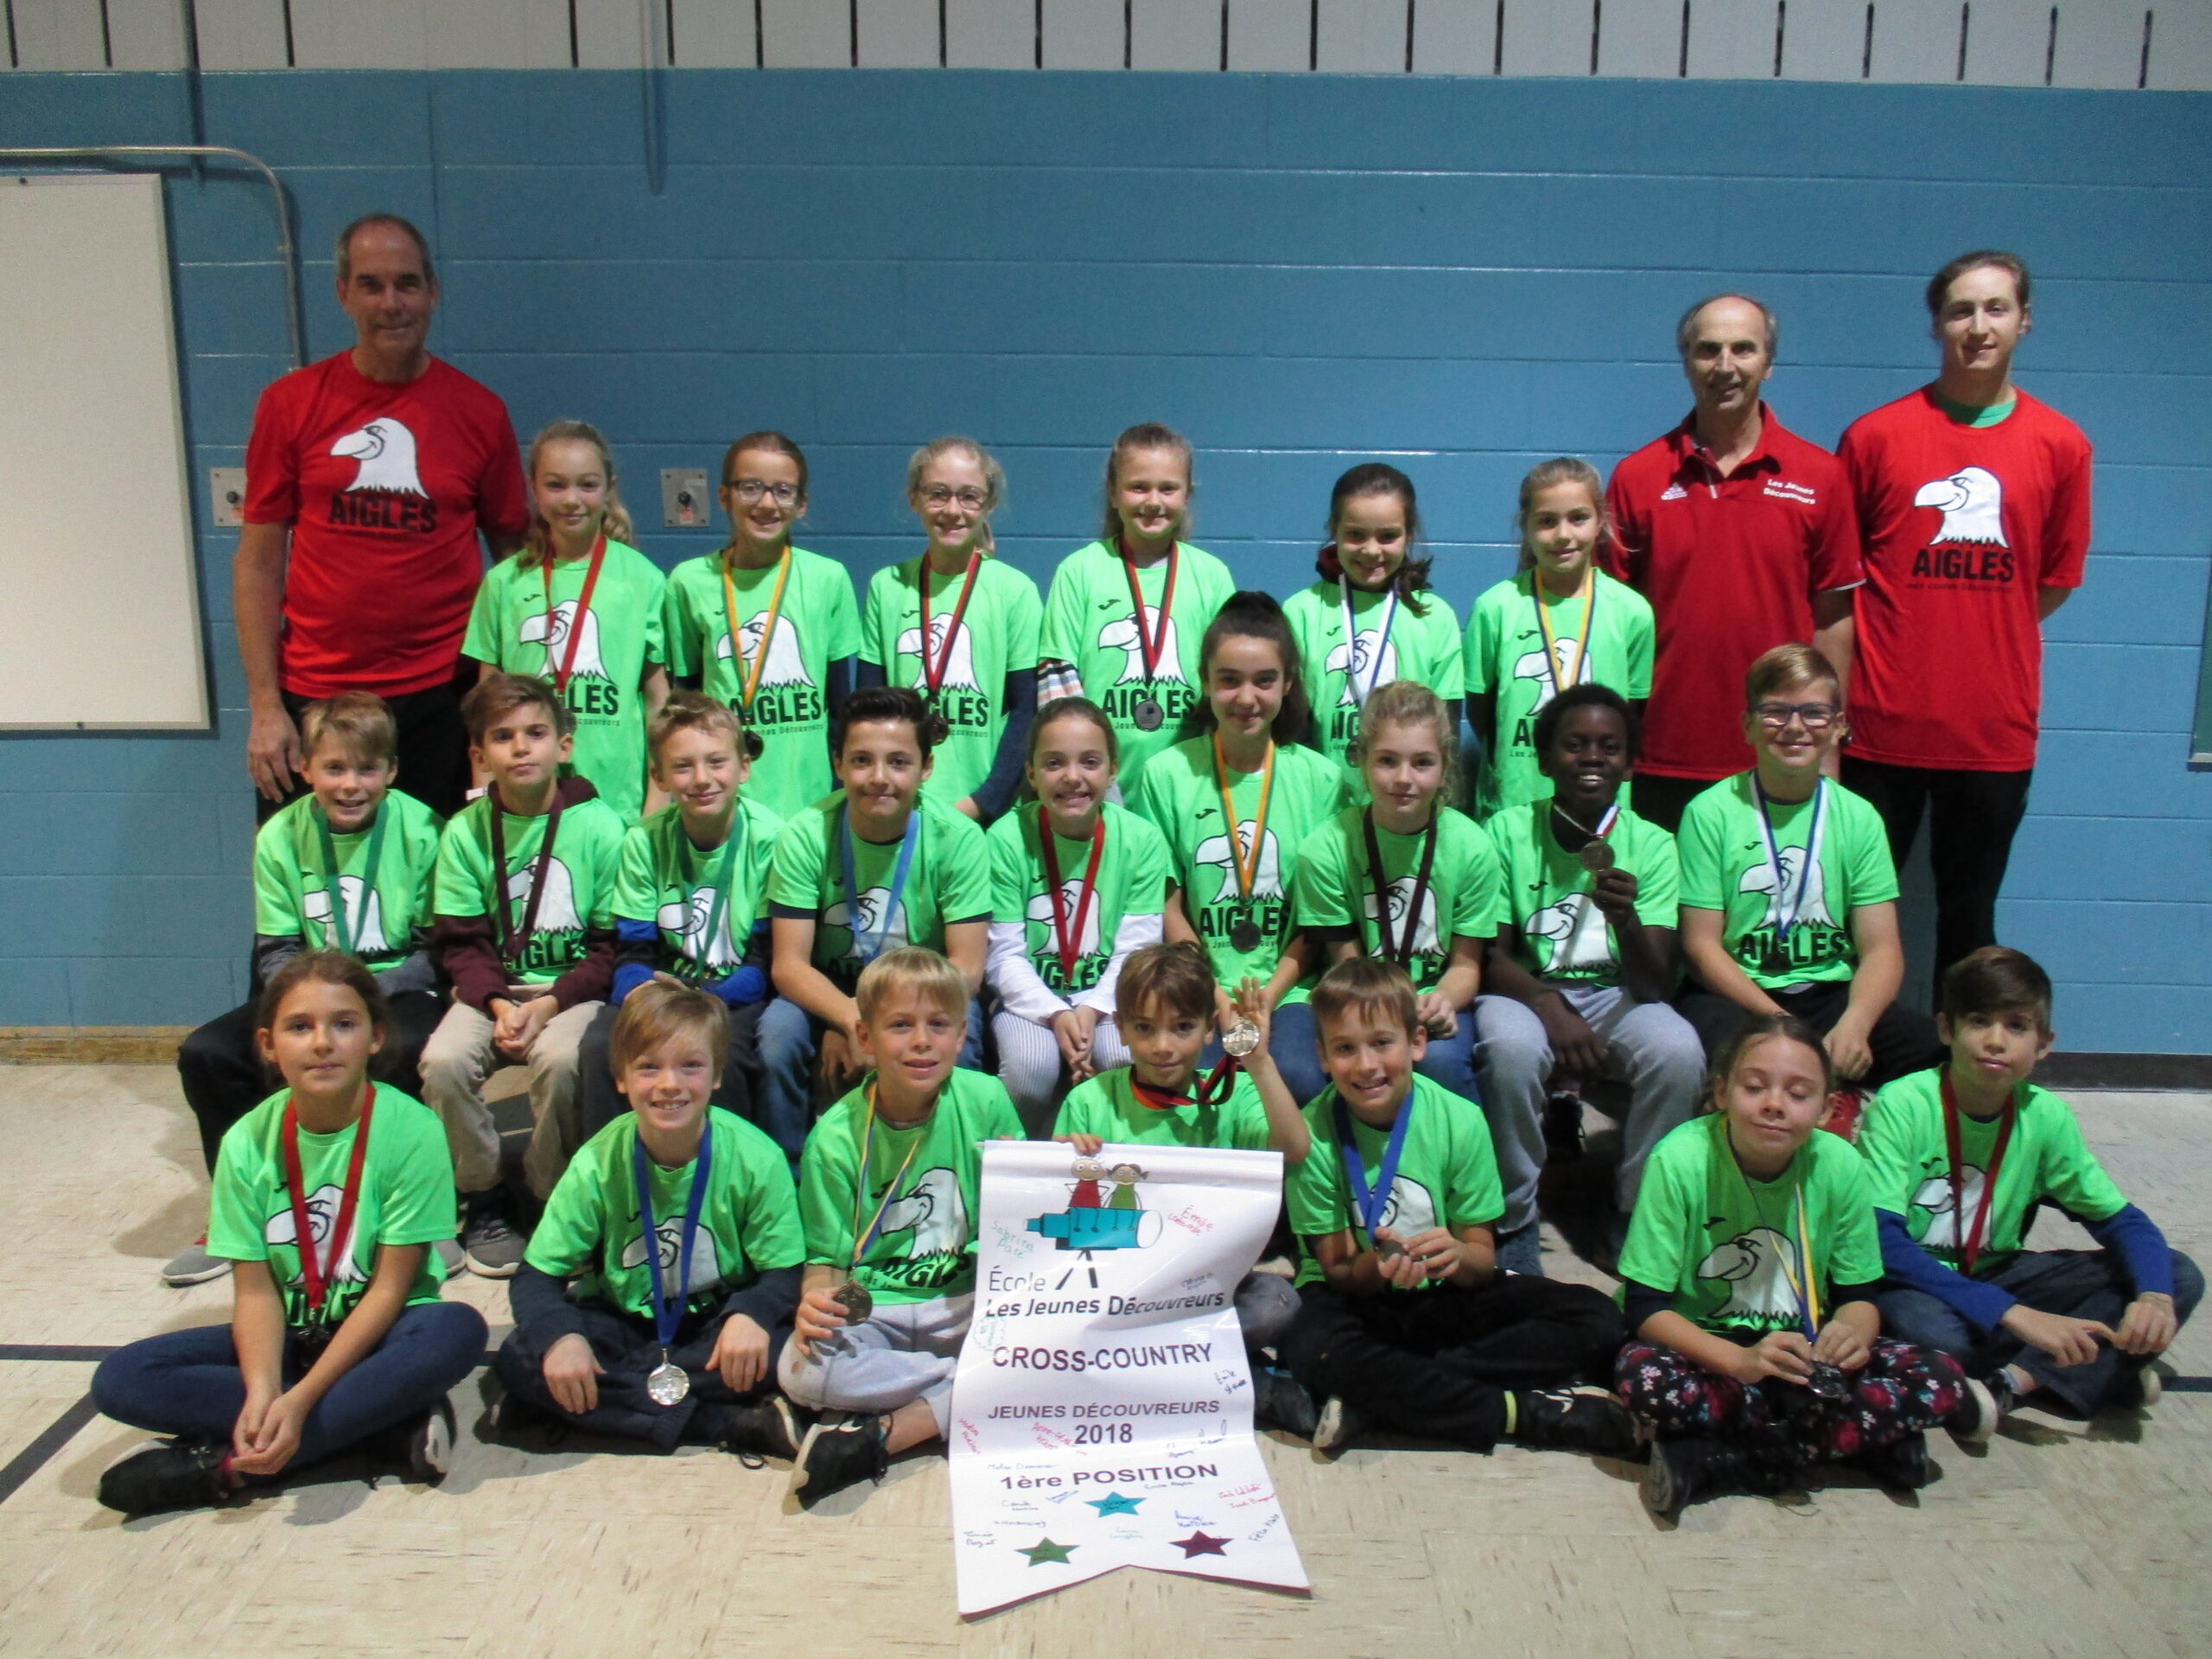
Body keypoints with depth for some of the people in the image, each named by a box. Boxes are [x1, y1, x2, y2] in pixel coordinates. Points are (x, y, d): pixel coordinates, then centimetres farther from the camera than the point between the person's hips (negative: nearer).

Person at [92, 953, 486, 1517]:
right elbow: (255, 1289, -8)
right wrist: (262, 1391, -26)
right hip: (288, 1335, 4)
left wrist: (300, 1399, -25)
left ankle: (226, 1465, -24)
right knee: (122, 1380, -18)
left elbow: (390, 1287, -16)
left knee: (456, 1330, -35)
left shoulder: (410, 1131, -17)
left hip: (378, 1333, -3)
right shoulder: (249, 1142, -8)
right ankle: (391, 1426, -21)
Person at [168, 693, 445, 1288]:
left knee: (408, 1050, -36)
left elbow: (435, 949, -9)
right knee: (204, 1054, -17)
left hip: (397, 989, -4)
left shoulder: (419, 832, -9)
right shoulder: (281, 837, 0)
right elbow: (276, 950, 2)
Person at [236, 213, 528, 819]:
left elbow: (514, 553, 8)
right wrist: (264, 706, -3)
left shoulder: (479, 411, 2)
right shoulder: (290, 404, 2)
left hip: (442, 698, 0)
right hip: (313, 698, 0)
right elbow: (257, 564, 4)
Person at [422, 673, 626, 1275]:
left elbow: (612, 944, -6)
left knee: (560, 1058, -32)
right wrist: (498, 1004, -17)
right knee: (443, 1059, -25)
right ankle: (480, 1202, -2)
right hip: (492, 988, 3)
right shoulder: (465, 832, 2)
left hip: (575, 987, -2)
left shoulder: (598, 826, -6)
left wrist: (550, 1004, -17)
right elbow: (462, 943, 1)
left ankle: (551, 1198, -7)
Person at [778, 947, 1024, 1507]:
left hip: (967, 1300, 1)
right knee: (802, 1370, -32)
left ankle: (885, 1433, -18)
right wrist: (816, 1300, -24)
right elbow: (828, 1255, 0)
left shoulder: (986, 1101, -3)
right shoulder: (836, 1135, -6)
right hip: (871, 1309, -1)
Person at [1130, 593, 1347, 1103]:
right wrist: (1221, 1005, -8)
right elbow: (1168, 911, 3)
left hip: (1288, 989, 1)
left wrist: (1267, 998, -8)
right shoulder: (1166, 774, 4)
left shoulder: (1321, 778, 7)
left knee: (1299, 1076, -28)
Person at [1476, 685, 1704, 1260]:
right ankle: (1514, 1217, -12)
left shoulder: (1651, 844, -3)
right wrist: (1549, 1006, -26)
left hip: (1616, 995, 2)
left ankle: (1636, 1211, -5)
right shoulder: (1509, 831, -5)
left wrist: (1626, 920, -33)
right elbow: (1491, 955, -6)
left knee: (1679, 1051, -30)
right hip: (1526, 991, -1)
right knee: (1510, 1046, -35)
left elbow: (1656, 985, -11)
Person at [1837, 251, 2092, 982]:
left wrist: (1980, 637, 5)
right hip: (1883, 722, -1)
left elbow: (2055, 581, 11)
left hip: (1995, 729, 2)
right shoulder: (1875, 436, -1)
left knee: (1969, 914, 13)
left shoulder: (2061, 446, 3)